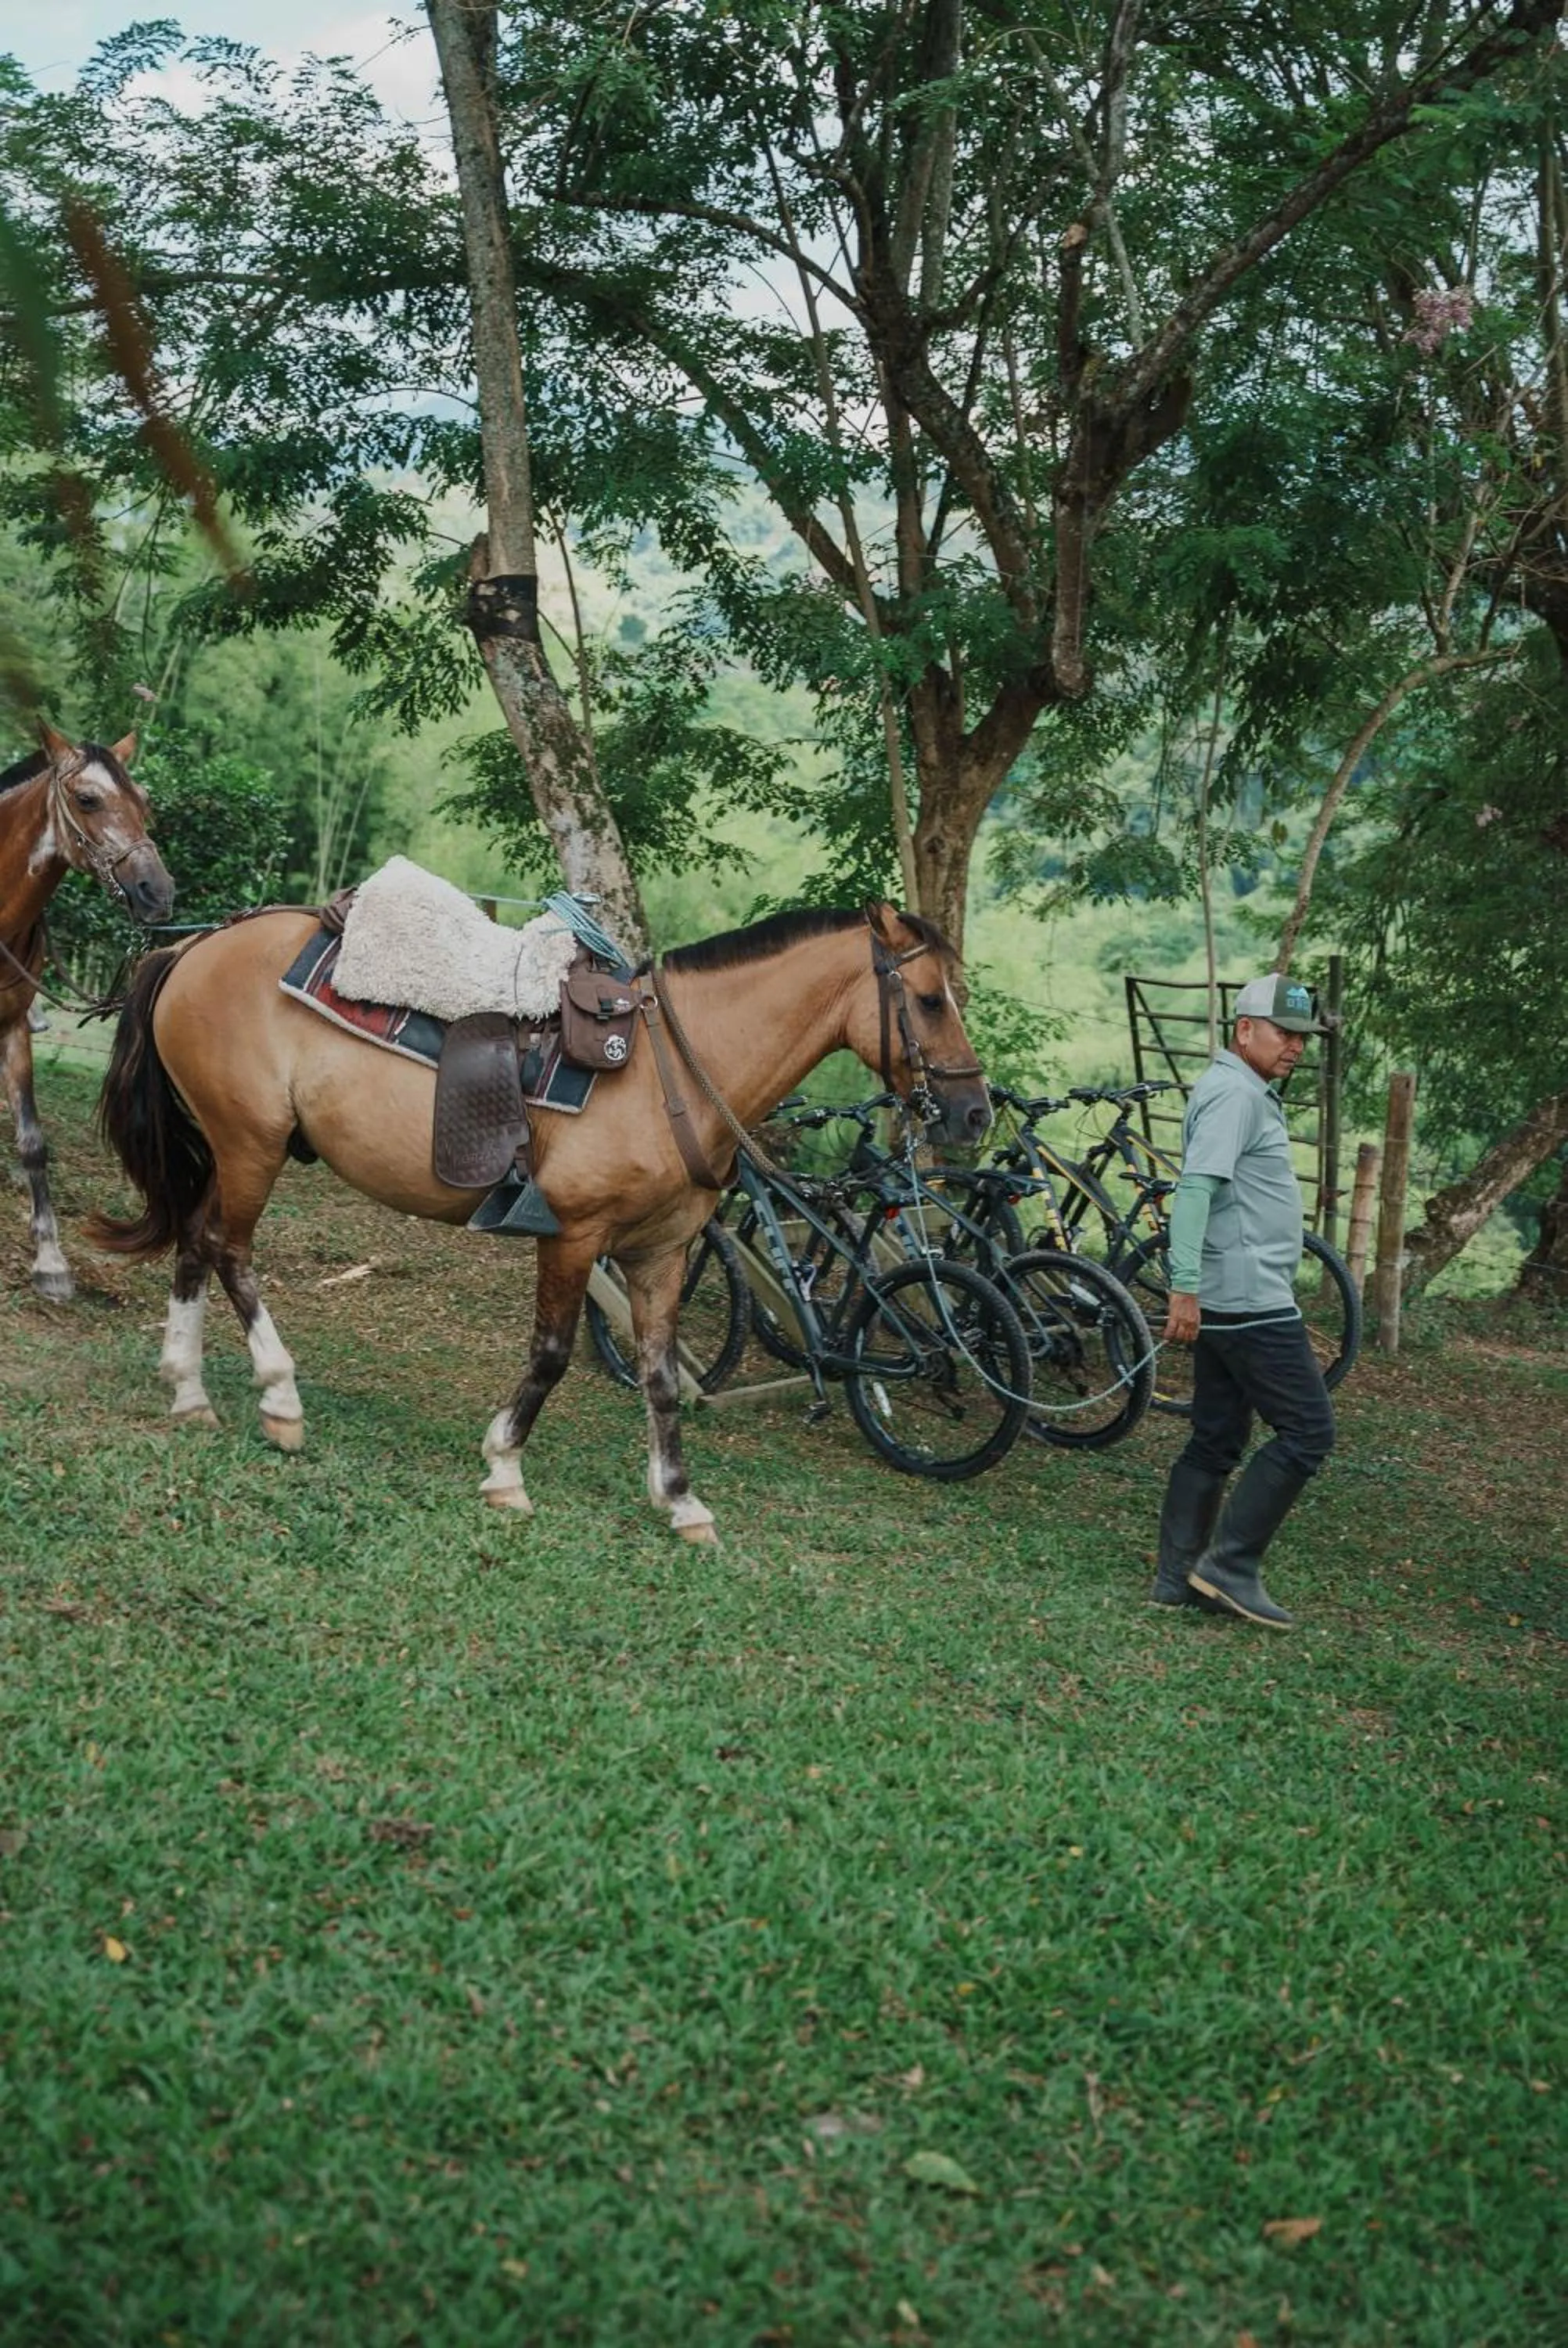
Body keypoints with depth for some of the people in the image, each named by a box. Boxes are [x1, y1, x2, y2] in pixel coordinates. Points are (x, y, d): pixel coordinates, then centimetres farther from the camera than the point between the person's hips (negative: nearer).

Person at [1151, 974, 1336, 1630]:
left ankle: (1177, 1577, 14)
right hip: (1249, 1301, -10)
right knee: (1307, 1431, -8)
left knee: (1215, 1443, 11)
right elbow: (1195, 1186, -24)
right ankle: (1230, 1567, -6)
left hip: (1229, 1302, 10)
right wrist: (1185, 1286, -29)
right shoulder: (1235, 1093, -13)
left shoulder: (1247, 1093, 20)